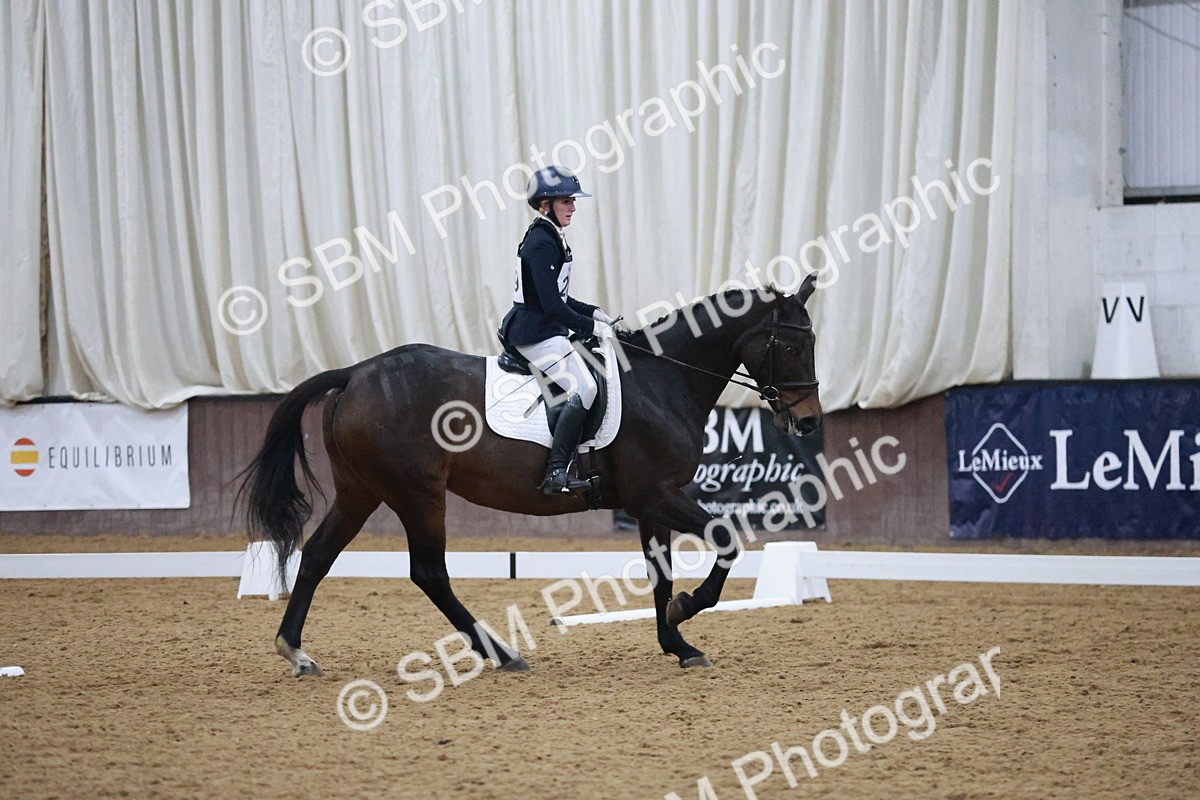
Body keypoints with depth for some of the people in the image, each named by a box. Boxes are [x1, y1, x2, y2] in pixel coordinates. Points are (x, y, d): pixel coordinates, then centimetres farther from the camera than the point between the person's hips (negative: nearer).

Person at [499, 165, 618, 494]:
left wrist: (592, 312, 13)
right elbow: (552, 306, -23)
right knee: (583, 388, -21)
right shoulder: (542, 244, -19)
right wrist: (590, 327, -15)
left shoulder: (550, 239, 14)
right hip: (537, 335, -11)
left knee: (594, 367, 17)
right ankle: (556, 472, -22)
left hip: (546, 330, 11)